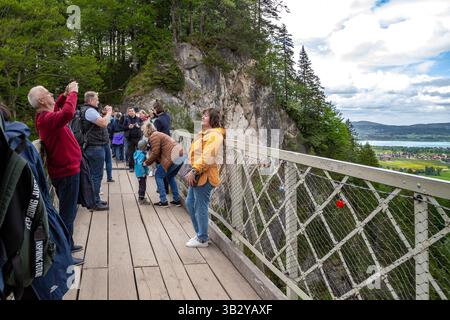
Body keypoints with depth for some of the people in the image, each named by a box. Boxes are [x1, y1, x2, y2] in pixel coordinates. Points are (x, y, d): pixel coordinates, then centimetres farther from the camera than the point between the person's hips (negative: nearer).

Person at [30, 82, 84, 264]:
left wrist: (65, 96, 13)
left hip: (63, 170, 10)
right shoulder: (48, 119, -21)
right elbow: (67, 113, -42)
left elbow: (57, 110, 30)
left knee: (68, 210, 22)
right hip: (67, 171, -10)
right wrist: (72, 93, -25)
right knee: (68, 213, -4)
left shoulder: (44, 116, 9)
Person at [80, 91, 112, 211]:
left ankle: (95, 199, 26)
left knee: (94, 174, 16)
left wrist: (105, 113, 9)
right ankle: (95, 203, -1)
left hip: (94, 147, 11)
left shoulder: (89, 110, 18)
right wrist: (109, 112, -10)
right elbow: (104, 123, -25)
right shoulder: (89, 110, -15)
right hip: (96, 147, -11)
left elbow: (100, 123, 19)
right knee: (97, 175, -6)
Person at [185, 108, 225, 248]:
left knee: (200, 208, -1)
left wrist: (194, 171, -23)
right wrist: (194, 171, 13)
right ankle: (200, 233, 31)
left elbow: (207, 158, -25)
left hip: (204, 176, -10)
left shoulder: (214, 135, -16)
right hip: (198, 175, 10)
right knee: (190, 203, 18)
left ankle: (202, 239, 15)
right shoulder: (205, 133, 17)